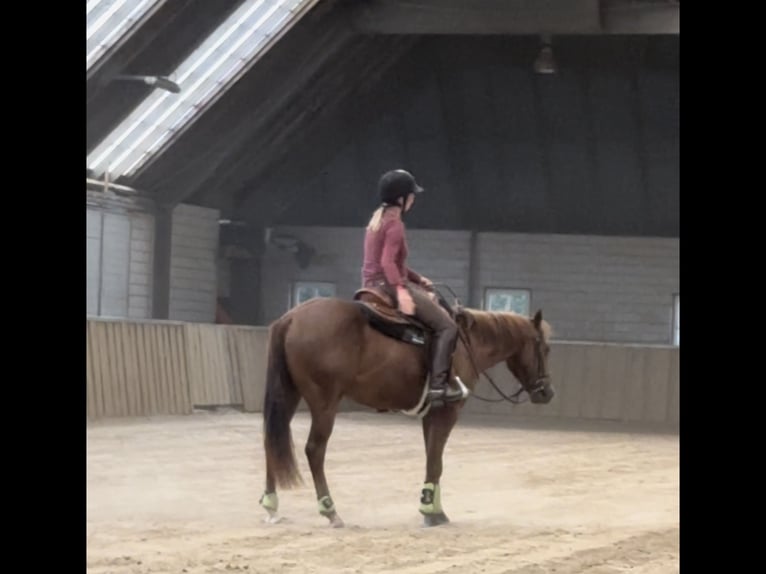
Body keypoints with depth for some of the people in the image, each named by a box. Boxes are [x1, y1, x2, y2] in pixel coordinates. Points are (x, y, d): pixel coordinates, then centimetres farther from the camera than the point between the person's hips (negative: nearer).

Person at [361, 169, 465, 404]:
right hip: (388, 285, -11)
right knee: (447, 326, -12)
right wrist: (401, 290, -38)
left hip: (373, 285, 11)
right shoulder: (395, 224, -15)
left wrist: (417, 279, 21)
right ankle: (437, 384, -23)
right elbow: (387, 262, -28)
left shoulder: (378, 218, 15)